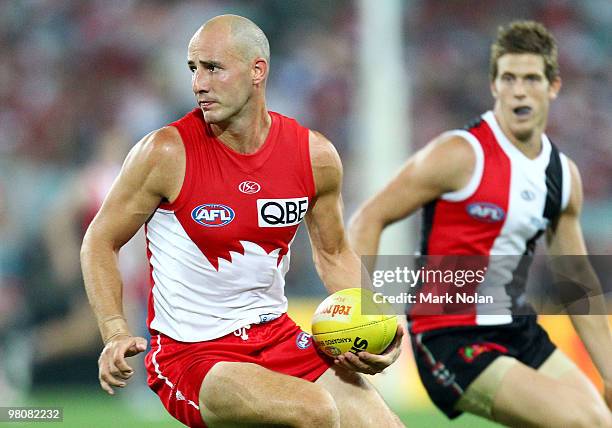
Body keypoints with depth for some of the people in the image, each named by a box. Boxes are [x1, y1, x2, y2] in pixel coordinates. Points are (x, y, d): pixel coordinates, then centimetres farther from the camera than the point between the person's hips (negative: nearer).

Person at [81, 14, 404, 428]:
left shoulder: (316, 156, -1)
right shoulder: (167, 153, -13)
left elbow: (334, 254, 15)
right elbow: (101, 241, -3)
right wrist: (116, 334, -17)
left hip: (278, 334, 5)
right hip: (189, 354, -5)